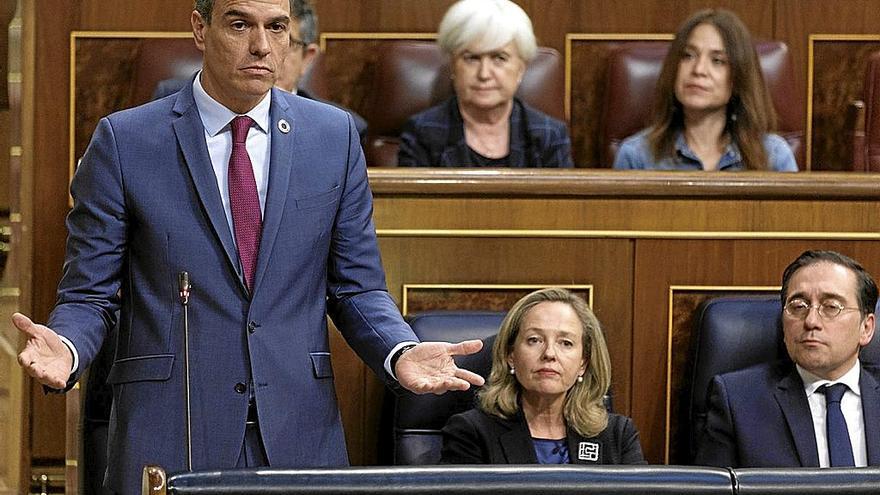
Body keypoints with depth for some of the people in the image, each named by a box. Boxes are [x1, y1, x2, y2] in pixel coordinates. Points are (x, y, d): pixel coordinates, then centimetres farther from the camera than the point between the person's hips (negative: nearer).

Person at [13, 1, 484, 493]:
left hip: (299, 439, 2)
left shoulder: (335, 135, 8)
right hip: (171, 441, -2)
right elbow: (89, 294, 2)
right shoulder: (124, 141, 0)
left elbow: (356, 287, 11)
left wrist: (401, 354, -9)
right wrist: (64, 348, -21)